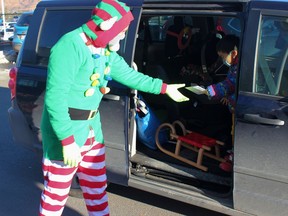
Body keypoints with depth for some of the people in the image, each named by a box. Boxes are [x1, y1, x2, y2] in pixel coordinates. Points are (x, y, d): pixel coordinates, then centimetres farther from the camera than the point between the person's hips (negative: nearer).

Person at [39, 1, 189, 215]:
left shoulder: (105, 51, 6)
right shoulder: (70, 47, -24)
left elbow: (129, 75, 18)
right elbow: (55, 98, -27)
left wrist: (165, 88, 22)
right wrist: (67, 141, -27)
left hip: (92, 128, 9)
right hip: (65, 130, -8)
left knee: (97, 186, 21)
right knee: (56, 194, 6)